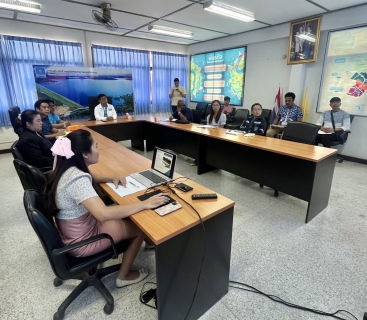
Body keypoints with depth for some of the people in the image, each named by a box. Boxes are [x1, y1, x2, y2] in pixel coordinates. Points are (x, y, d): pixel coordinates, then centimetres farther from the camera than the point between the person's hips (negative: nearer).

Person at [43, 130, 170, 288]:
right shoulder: (77, 179, -34)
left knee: (128, 216, 16)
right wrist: (145, 204, -37)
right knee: (140, 226, 3)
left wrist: (111, 179, -2)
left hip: (73, 230, 9)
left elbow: (89, 178, 16)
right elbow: (103, 214, -43)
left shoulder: (68, 168, -5)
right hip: (82, 241, -8)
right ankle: (124, 276, 18)